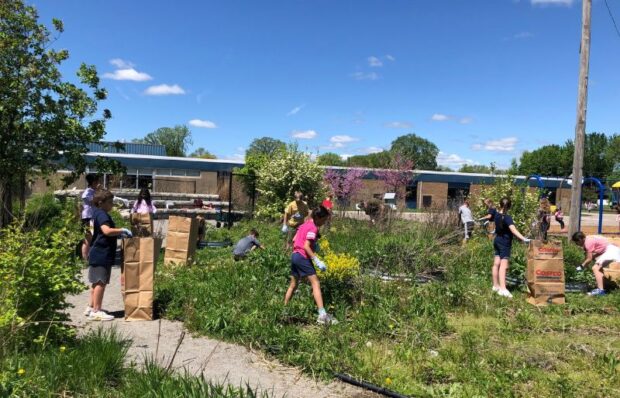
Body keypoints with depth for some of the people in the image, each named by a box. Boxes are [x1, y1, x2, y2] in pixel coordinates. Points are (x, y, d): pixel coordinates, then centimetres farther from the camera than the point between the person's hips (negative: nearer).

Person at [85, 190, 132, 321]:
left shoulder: (97, 214, 17)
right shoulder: (102, 214, -15)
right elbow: (107, 231, -31)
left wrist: (119, 234, 16)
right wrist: (122, 230, -20)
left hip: (98, 254, 11)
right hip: (101, 255, -11)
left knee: (96, 282, 17)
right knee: (101, 282, -6)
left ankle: (91, 308, 26)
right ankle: (96, 311, -1)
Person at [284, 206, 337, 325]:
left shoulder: (305, 224, 15)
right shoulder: (313, 228, -12)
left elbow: (294, 240, 18)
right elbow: (306, 246, -20)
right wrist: (317, 261, -23)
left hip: (295, 255, 9)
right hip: (303, 257, -9)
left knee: (293, 285, 19)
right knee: (316, 283, -12)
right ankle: (322, 315, -20)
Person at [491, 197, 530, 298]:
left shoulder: (497, 215, 4)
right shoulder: (507, 217, -20)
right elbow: (513, 229, -35)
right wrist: (524, 239, -46)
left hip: (497, 241, 8)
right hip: (505, 243, -8)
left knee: (496, 264, 13)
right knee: (503, 266, -15)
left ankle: (496, 285, 23)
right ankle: (503, 289, -24)